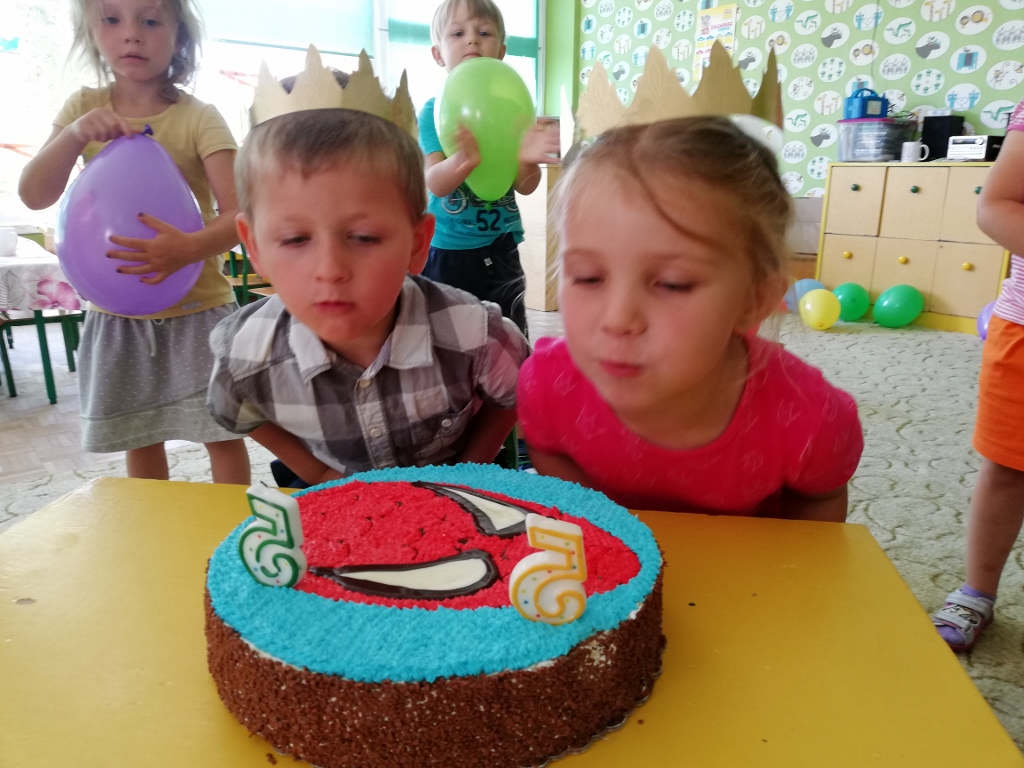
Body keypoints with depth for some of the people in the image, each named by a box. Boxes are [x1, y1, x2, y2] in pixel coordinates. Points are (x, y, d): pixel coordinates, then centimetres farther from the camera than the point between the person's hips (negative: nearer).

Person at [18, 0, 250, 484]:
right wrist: (75, 135, -19)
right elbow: (34, 196, -3)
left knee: (223, 433, 2)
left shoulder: (199, 118, -10)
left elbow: (239, 214, -19)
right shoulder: (83, 108, 3)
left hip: (195, 308, -3)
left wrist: (189, 248, -39)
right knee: (140, 439, 15)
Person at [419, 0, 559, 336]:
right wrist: (463, 160, -39)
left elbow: (526, 187, -6)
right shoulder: (434, 110, -5)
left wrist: (526, 159, -30)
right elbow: (435, 183, -17)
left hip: (500, 248, 2)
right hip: (446, 249, -1)